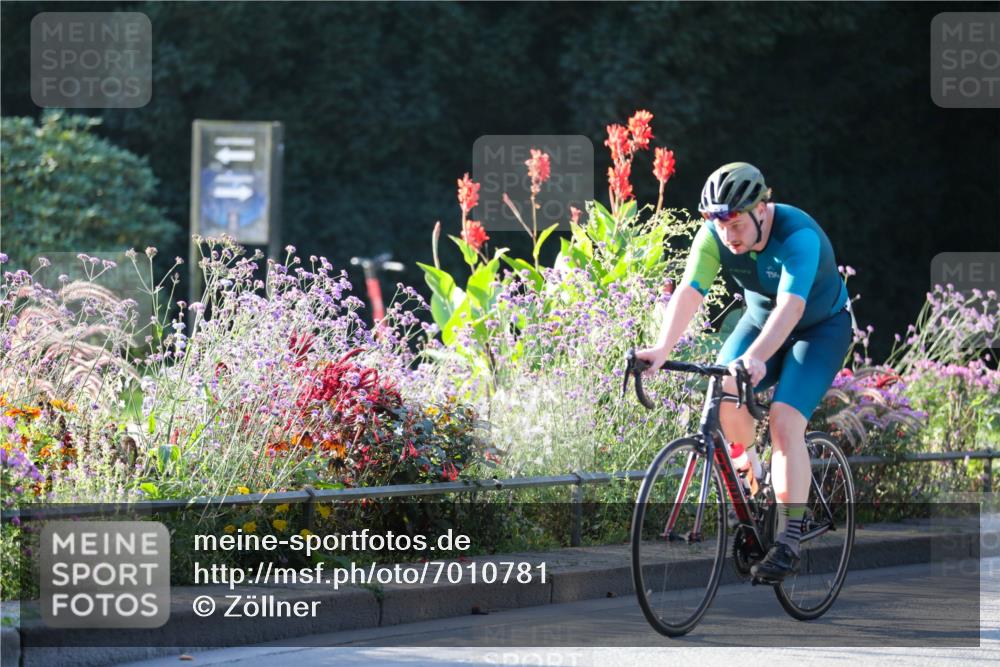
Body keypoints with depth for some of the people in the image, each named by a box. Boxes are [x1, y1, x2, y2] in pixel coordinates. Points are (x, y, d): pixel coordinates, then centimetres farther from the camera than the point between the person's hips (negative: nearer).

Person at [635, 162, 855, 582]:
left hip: (822, 327, -5)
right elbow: (689, 293, -29)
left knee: (785, 420, -23)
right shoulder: (714, 236, -20)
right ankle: (746, 472, 7)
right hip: (760, 320, 5)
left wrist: (757, 357, -63)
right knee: (725, 393, -22)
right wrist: (663, 349, -46)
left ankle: (788, 542, -22)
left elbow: (790, 306, -47)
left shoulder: (798, 236, -35)